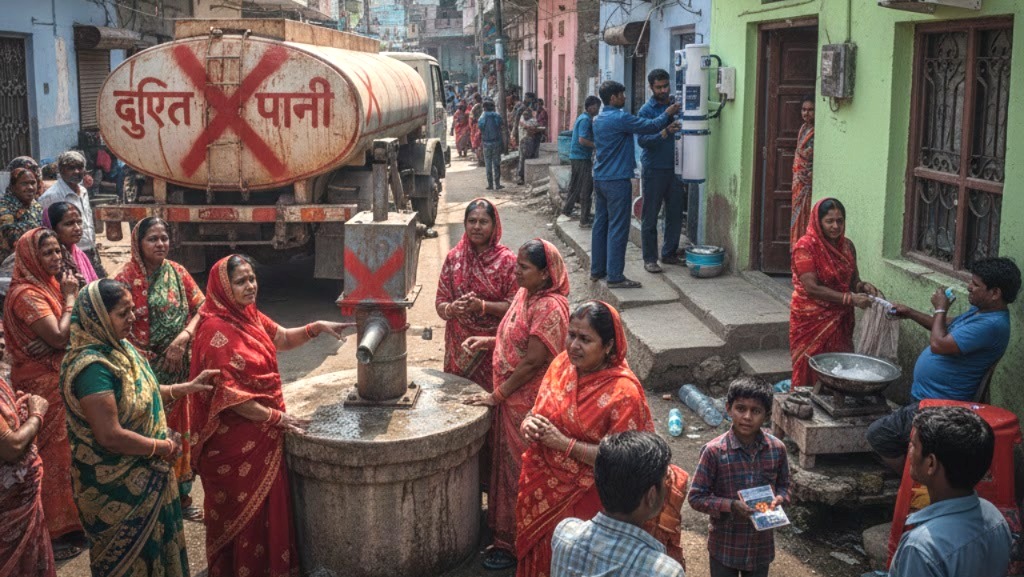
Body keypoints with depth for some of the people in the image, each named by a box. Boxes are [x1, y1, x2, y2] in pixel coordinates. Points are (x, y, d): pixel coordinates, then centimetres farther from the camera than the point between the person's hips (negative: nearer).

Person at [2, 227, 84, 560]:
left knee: (61, 448, 15)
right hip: (42, 384, -8)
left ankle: (65, 521, 27)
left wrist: (54, 340, -16)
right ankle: (51, 534, 9)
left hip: (57, 379, 8)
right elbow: (60, 337, -24)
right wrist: (70, 298, -14)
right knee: (50, 453, -1)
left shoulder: (50, 284, 10)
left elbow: (66, 332, 5)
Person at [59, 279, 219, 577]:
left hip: (144, 476, 9)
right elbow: (110, 436, -29)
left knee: (154, 546, 23)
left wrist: (188, 387, 10)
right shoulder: (92, 366, -28)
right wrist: (164, 447, -17)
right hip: (116, 485, -9)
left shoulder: (121, 347, 1)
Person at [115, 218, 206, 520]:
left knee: (179, 428, 12)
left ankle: (181, 496, 26)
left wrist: (183, 338, -14)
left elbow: (201, 309, 2)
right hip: (145, 369, -4)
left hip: (179, 367, 4)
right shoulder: (127, 278, -9)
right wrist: (152, 362, -16)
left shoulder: (177, 272, 4)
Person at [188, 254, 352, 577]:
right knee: (239, 511, 7)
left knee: (267, 504, 20)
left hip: (262, 436, 9)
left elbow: (283, 339, 18)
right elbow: (227, 395, -24)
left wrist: (317, 328, 0)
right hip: (235, 441, -9)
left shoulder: (249, 315, 4)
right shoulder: (215, 330, -22)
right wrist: (276, 418, -19)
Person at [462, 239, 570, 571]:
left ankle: (514, 544, 18)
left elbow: (533, 360, -24)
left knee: (519, 472, 4)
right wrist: (485, 341, 2)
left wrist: (496, 396, -19)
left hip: (528, 403, -9)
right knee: (506, 465, 21)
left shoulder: (550, 307, -24)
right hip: (511, 399, 9)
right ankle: (504, 531, 38)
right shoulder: (525, 294, 5)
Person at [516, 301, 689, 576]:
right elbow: (539, 409, 8)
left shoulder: (623, 391, -23)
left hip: (583, 502, -5)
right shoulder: (562, 363, -6)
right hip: (542, 490, 6)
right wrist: (529, 423, -14)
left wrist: (565, 443, -25)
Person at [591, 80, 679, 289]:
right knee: (617, 229, -5)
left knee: (600, 224, 13)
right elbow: (651, 126, -12)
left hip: (600, 179, 9)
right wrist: (668, 114, 5)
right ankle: (615, 276, -4)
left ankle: (597, 270, 19)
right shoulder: (620, 118, -15)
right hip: (617, 180, -9)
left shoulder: (599, 119, 13)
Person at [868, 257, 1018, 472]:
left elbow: (939, 344, -28)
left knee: (878, 434, -11)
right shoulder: (980, 310, 7)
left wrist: (940, 309, -12)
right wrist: (910, 313, 16)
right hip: (923, 396, 11)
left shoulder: (992, 325, -26)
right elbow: (949, 327, 25)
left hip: (936, 406, -11)